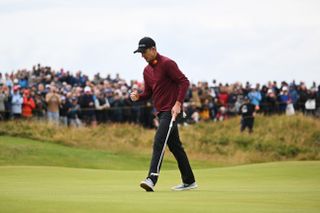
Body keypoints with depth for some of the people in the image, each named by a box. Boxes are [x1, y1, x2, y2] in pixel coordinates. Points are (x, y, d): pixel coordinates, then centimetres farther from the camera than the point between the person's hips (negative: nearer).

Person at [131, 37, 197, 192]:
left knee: (159, 142, -20)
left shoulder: (167, 64, -11)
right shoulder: (147, 70, 15)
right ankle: (189, 181, 19)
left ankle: (152, 179, -29)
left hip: (171, 110, -9)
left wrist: (178, 103, -22)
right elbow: (148, 93, 20)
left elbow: (184, 82, -15)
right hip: (161, 112, 9)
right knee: (175, 146, 12)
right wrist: (138, 97, -2)